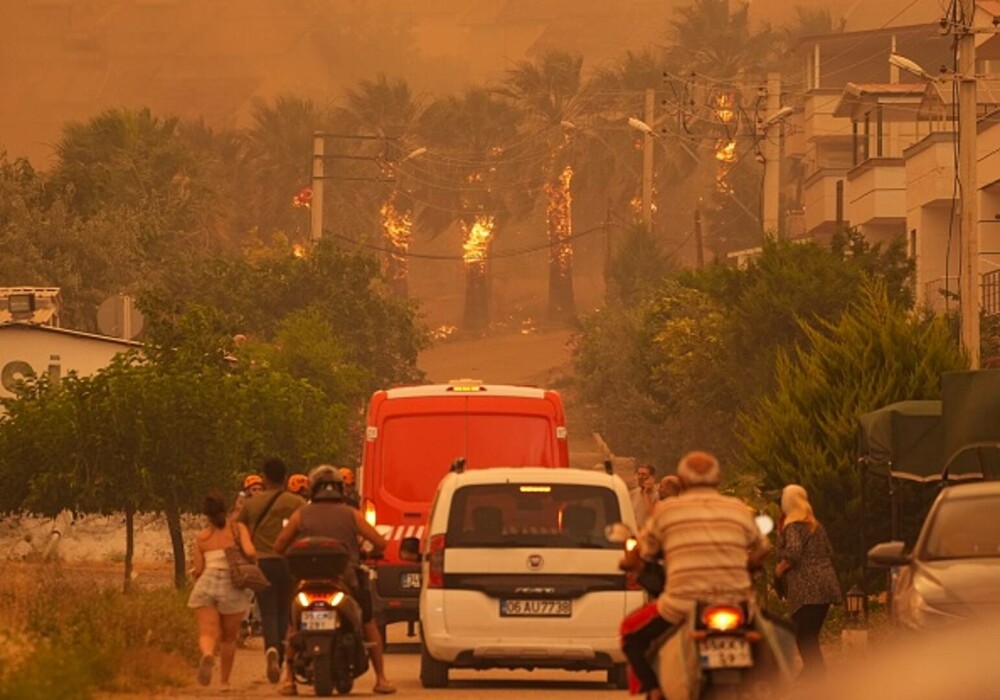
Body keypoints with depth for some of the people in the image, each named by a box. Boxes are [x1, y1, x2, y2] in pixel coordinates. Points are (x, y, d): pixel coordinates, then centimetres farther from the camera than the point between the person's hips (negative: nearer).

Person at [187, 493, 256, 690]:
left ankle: (208, 655, -41)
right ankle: (225, 680, 25)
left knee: (208, 633, -8)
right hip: (232, 586, 0)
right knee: (229, 638, 17)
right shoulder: (237, 529, 5)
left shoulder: (201, 537, 10)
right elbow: (250, 552, -9)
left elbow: (198, 570, 7)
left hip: (206, 584, 0)